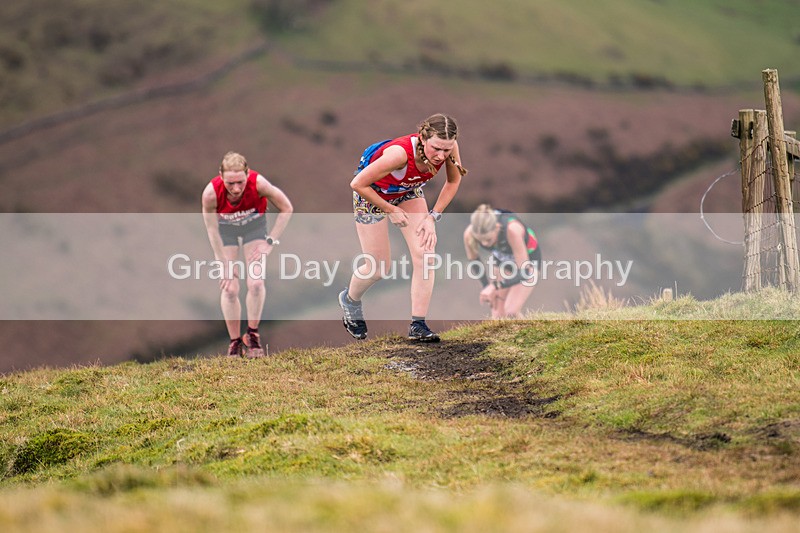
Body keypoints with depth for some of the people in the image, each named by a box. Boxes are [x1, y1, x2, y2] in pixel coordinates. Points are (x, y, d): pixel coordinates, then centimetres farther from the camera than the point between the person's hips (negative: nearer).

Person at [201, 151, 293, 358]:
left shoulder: (258, 183, -37)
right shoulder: (211, 193, -37)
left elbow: (286, 209, -19)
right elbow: (212, 230, -20)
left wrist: (270, 242, -20)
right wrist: (226, 264, -15)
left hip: (254, 226, 0)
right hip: (225, 229, 0)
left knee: (256, 283, -13)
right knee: (229, 288, -9)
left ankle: (252, 335, 6)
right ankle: (235, 343, 6)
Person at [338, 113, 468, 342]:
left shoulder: (449, 148, -28)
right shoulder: (400, 153, -44)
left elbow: (453, 181, -5)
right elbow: (358, 184, -31)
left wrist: (433, 216, -10)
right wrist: (390, 210, -21)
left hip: (408, 191, 5)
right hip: (371, 192, -5)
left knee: (425, 254, -11)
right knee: (378, 267, 2)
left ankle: (418, 326, -4)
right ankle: (349, 300, 35)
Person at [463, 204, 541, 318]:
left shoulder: (512, 230, -42)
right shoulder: (469, 234, -30)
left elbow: (524, 271, -36)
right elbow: (473, 261, -8)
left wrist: (495, 286, -43)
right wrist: (486, 286, -8)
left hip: (527, 258, -4)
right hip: (500, 261, 4)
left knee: (510, 313, -18)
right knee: (498, 316, -3)